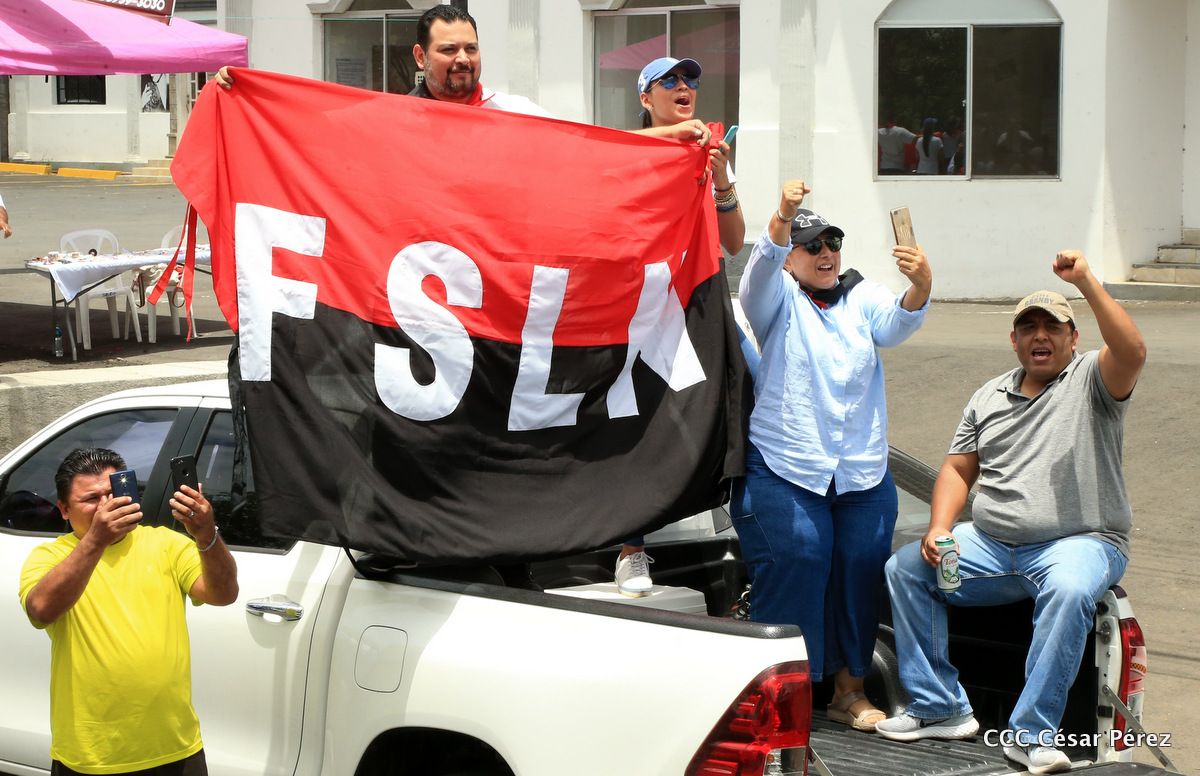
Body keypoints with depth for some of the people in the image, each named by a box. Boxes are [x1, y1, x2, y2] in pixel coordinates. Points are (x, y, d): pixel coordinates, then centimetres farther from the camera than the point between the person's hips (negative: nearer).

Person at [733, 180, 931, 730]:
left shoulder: (862, 297, 13)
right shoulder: (778, 298, 4)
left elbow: (896, 324, -8)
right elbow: (762, 269, -18)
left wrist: (921, 286, -30)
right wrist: (783, 218, -38)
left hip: (865, 475, 4)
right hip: (785, 470, -4)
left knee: (861, 571, 2)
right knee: (796, 565, -13)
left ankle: (849, 690, 14)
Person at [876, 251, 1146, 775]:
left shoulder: (1091, 379, 0)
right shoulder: (989, 398, 17)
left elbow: (1132, 352, -23)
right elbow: (958, 469, 18)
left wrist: (1086, 282, -27)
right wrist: (938, 530, 0)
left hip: (1080, 541, -5)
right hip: (992, 544, 5)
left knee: (1068, 590, -37)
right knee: (905, 568, -10)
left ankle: (1031, 734, -32)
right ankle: (940, 708, -6)